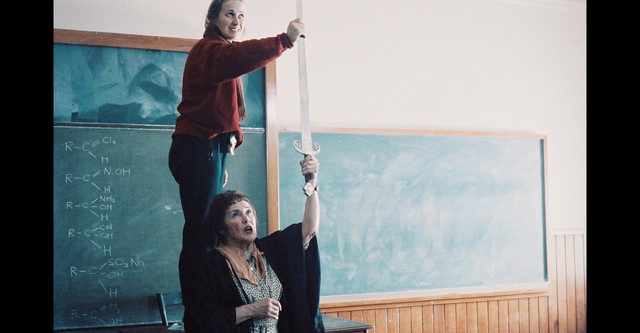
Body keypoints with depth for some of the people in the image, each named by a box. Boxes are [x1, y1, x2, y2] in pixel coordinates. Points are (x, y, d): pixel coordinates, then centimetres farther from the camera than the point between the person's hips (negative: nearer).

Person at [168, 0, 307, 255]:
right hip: (199, 149, -10)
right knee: (202, 229, -11)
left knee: (207, 227, 12)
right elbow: (239, 57, -34)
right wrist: (284, 40, -42)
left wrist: (233, 134, 7)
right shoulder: (208, 49, -10)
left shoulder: (219, 52, 24)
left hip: (210, 149, 10)